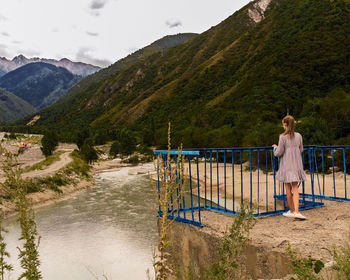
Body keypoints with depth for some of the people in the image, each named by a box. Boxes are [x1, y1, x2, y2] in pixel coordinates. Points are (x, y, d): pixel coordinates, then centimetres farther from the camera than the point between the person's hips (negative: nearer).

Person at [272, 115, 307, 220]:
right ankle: (296, 211, -6)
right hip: (297, 165, 4)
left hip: (287, 166, -4)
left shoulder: (283, 137, -12)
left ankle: (291, 211, 19)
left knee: (288, 189, 8)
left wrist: (275, 147, 10)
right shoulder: (299, 136, 3)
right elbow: (300, 150, 13)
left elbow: (278, 153, -10)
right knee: (295, 189, 7)